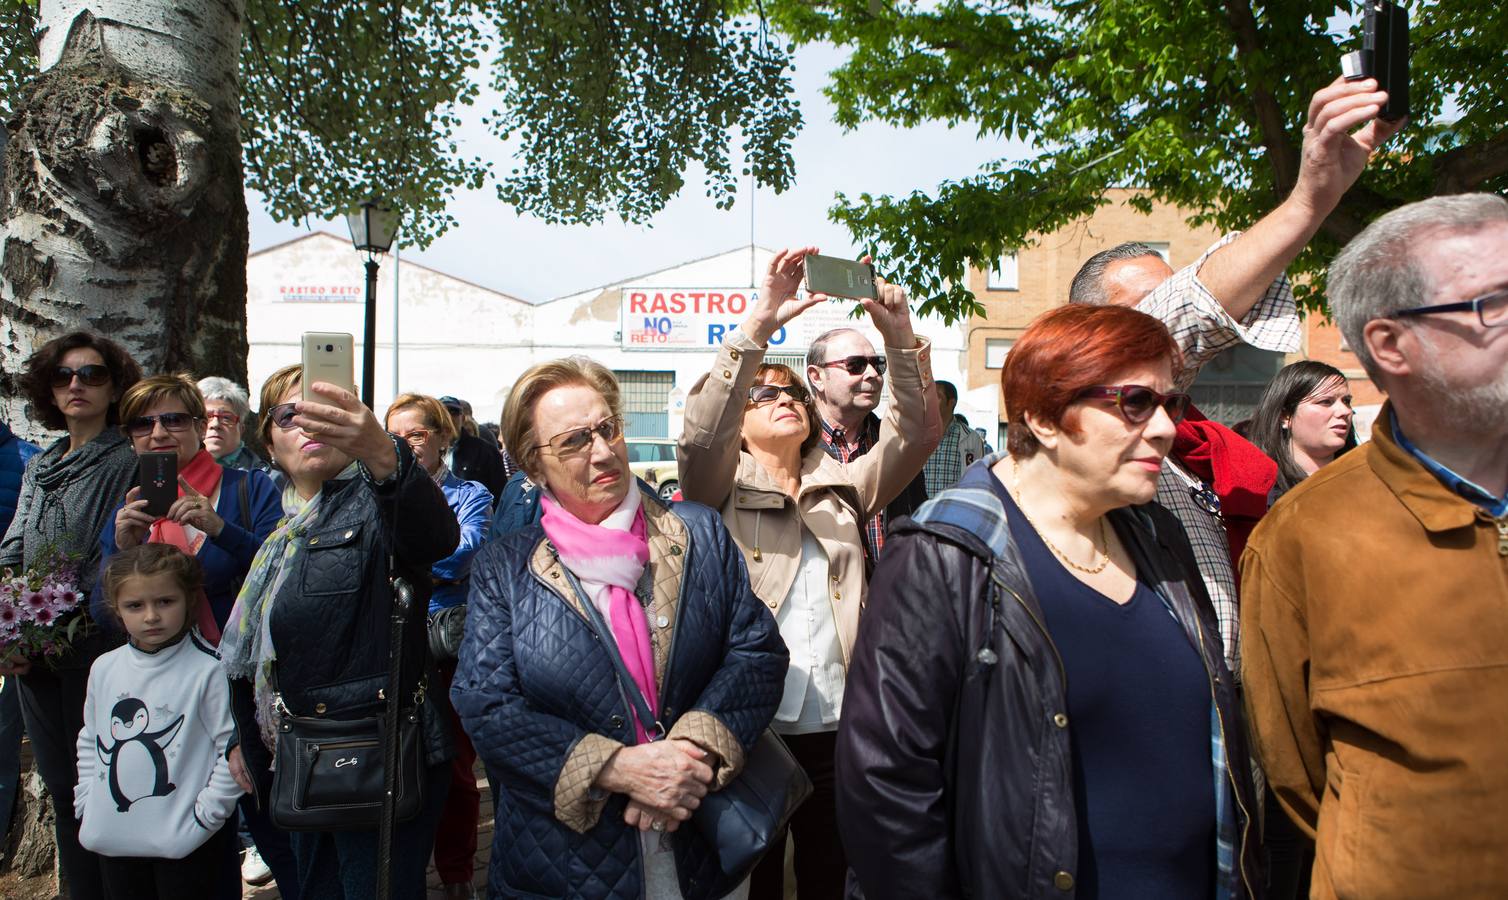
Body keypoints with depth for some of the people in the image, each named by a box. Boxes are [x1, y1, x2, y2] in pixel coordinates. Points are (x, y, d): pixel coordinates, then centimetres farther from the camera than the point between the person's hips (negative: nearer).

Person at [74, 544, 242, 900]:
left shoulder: (208, 671, -15)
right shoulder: (104, 668, 4)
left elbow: (234, 747, -14)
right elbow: (90, 740, 17)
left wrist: (205, 815, -14)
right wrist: (86, 802, 10)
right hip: (113, 838, 6)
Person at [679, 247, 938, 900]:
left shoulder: (844, 486, 11)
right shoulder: (724, 490, 2)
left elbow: (914, 435, -2)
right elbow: (701, 434, -19)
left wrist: (901, 340, -17)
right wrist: (760, 325, -28)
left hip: (837, 727, 3)